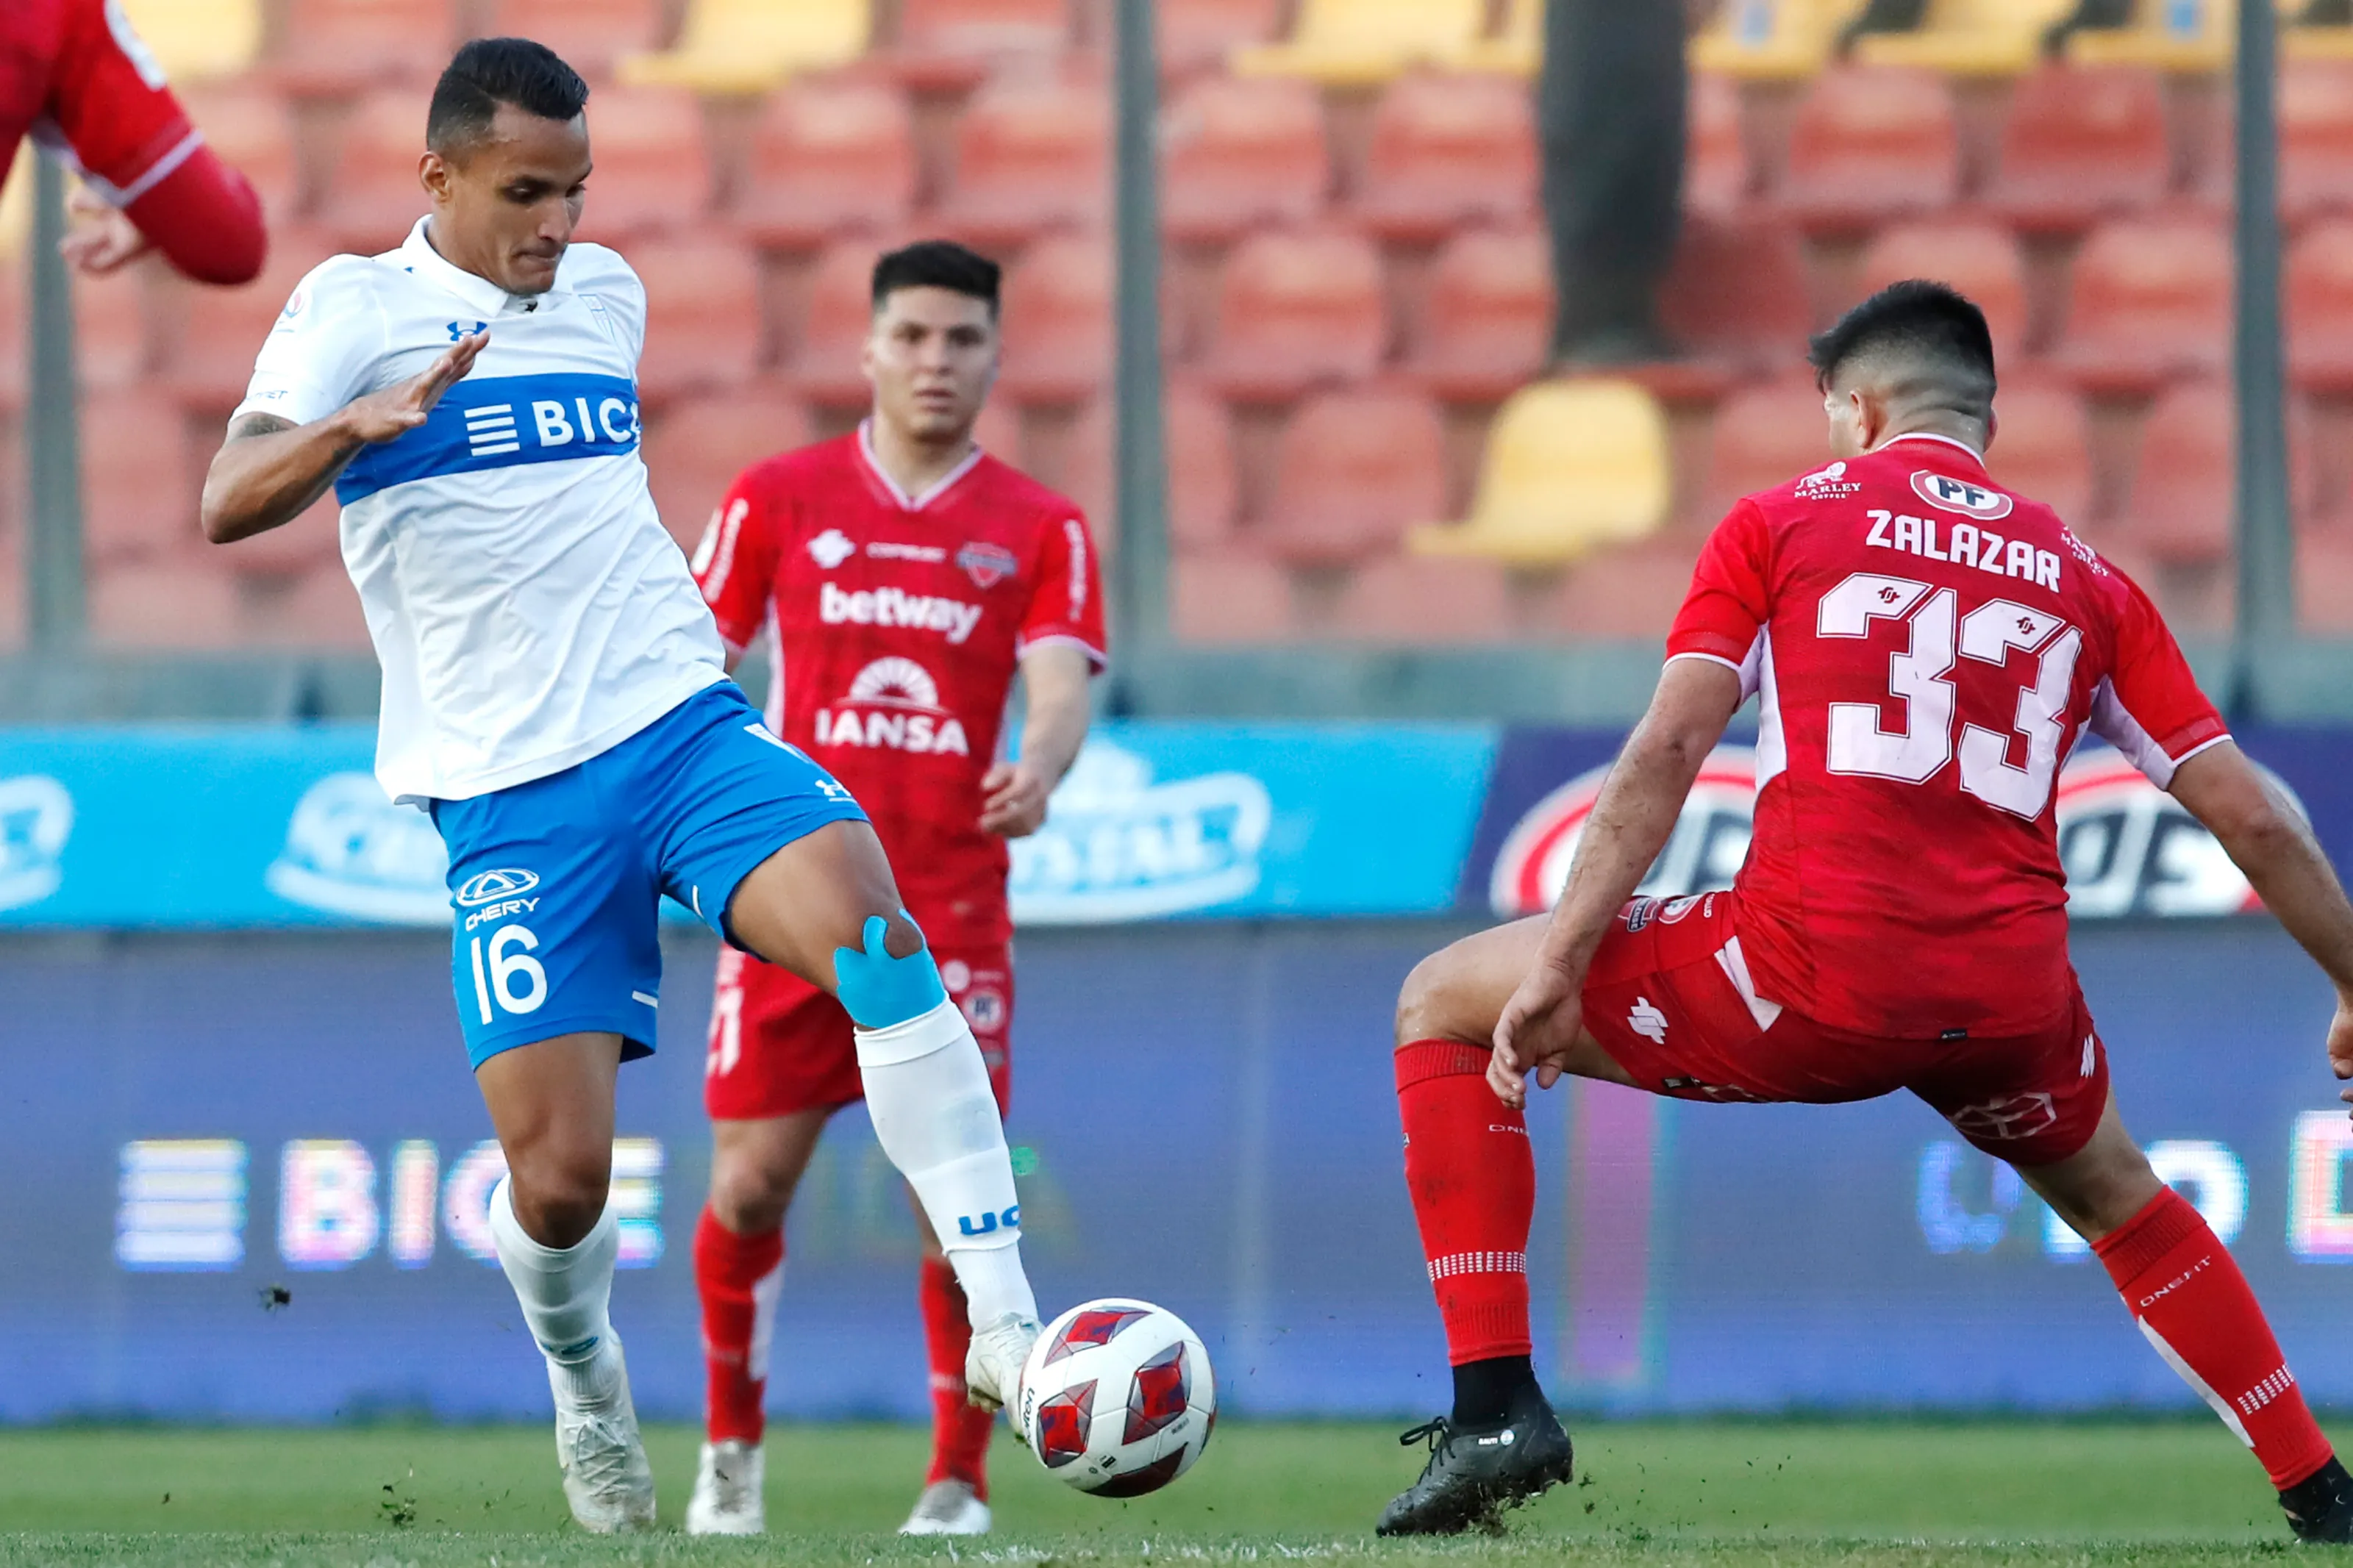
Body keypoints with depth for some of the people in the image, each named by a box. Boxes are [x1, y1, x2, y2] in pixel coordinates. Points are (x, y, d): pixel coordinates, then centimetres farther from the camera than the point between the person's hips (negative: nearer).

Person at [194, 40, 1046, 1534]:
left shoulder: (607, 293, 14)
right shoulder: (358, 309, -1)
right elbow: (229, 503, -18)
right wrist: (360, 424, -35)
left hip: (683, 722, 3)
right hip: (509, 797, -3)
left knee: (871, 926, -27)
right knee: (559, 1176, -11)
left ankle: (1003, 1324, -28)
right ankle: (587, 1384, 25)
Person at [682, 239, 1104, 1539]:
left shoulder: (1038, 530, 4)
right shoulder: (779, 499, 6)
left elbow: (1061, 687, -8)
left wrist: (1038, 772, -30)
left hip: (950, 906, -1)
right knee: (750, 1183, -1)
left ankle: (958, 1483, 4)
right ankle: (732, 1447, 20)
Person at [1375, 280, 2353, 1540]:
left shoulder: (1778, 526, 11)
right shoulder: (2084, 580, 18)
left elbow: (1667, 750, -2)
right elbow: (2250, 818, 16)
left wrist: (1557, 966, -5)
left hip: (1812, 973, -4)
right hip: (2011, 999, 4)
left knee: (1444, 1004, 15)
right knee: (2116, 1198, 37)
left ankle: (1494, 1404, 3)